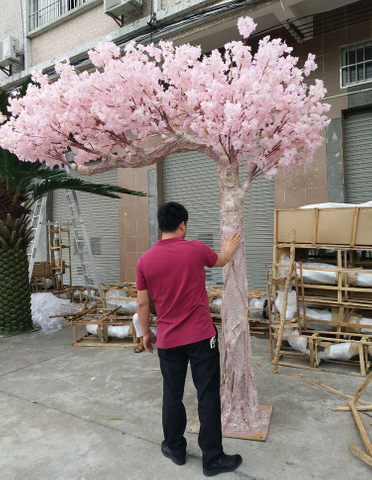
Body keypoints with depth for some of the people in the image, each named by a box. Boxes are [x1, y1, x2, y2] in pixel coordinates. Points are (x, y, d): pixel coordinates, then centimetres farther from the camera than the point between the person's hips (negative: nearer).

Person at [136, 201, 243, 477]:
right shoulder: (196, 249, -9)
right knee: (208, 397, 9)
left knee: (172, 396, 18)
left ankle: (175, 449, 35)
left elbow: (142, 304, 1)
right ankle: (213, 459, 22)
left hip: (168, 341, 2)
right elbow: (220, 261, 14)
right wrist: (231, 247, 35)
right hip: (202, 337, -2)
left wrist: (146, 333, 15)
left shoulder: (145, 260, -5)